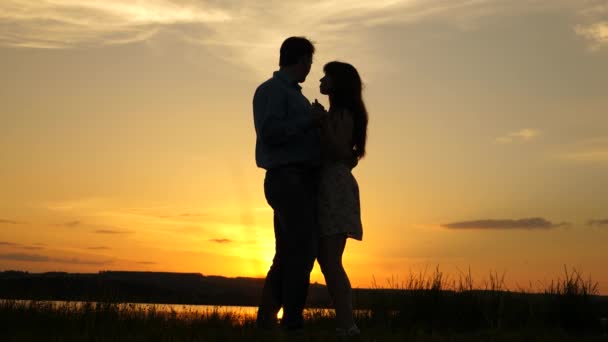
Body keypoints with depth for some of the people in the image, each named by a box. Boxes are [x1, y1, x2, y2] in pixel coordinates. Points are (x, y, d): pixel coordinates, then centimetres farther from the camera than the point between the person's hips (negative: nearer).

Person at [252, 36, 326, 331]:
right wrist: (309, 120, -11)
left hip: (304, 182, 9)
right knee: (303, 249, -17)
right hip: (288, 178, -9)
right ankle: (293, 323, -19)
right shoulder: (271, 90, -3)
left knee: (287, 256, 8)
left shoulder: (296, 96, 23)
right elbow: (270, 133, -16)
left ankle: (265, 321, 13)